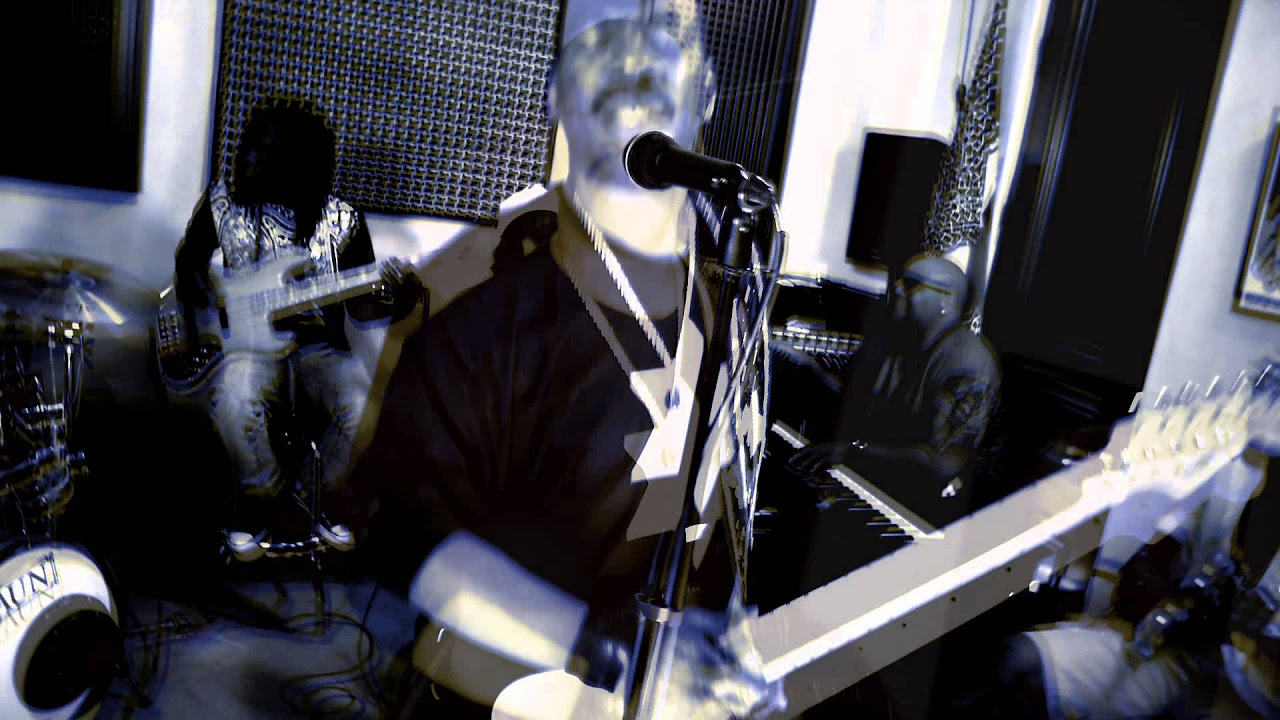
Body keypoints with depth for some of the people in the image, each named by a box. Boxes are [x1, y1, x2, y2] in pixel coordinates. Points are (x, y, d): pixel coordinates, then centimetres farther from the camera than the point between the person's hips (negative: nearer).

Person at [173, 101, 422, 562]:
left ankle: (329, 494, 3)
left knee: (362, 409, -29)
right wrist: (194, 306, 0)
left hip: (321, 346, 0)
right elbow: (190, 258, 19)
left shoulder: (342, 221, -2)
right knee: (231, 402, -33)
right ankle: (260, 493, -2)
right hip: (247, 342, 1)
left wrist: (397, 304, -20)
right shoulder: (223, 200, 1)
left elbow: (360, 307, 2)